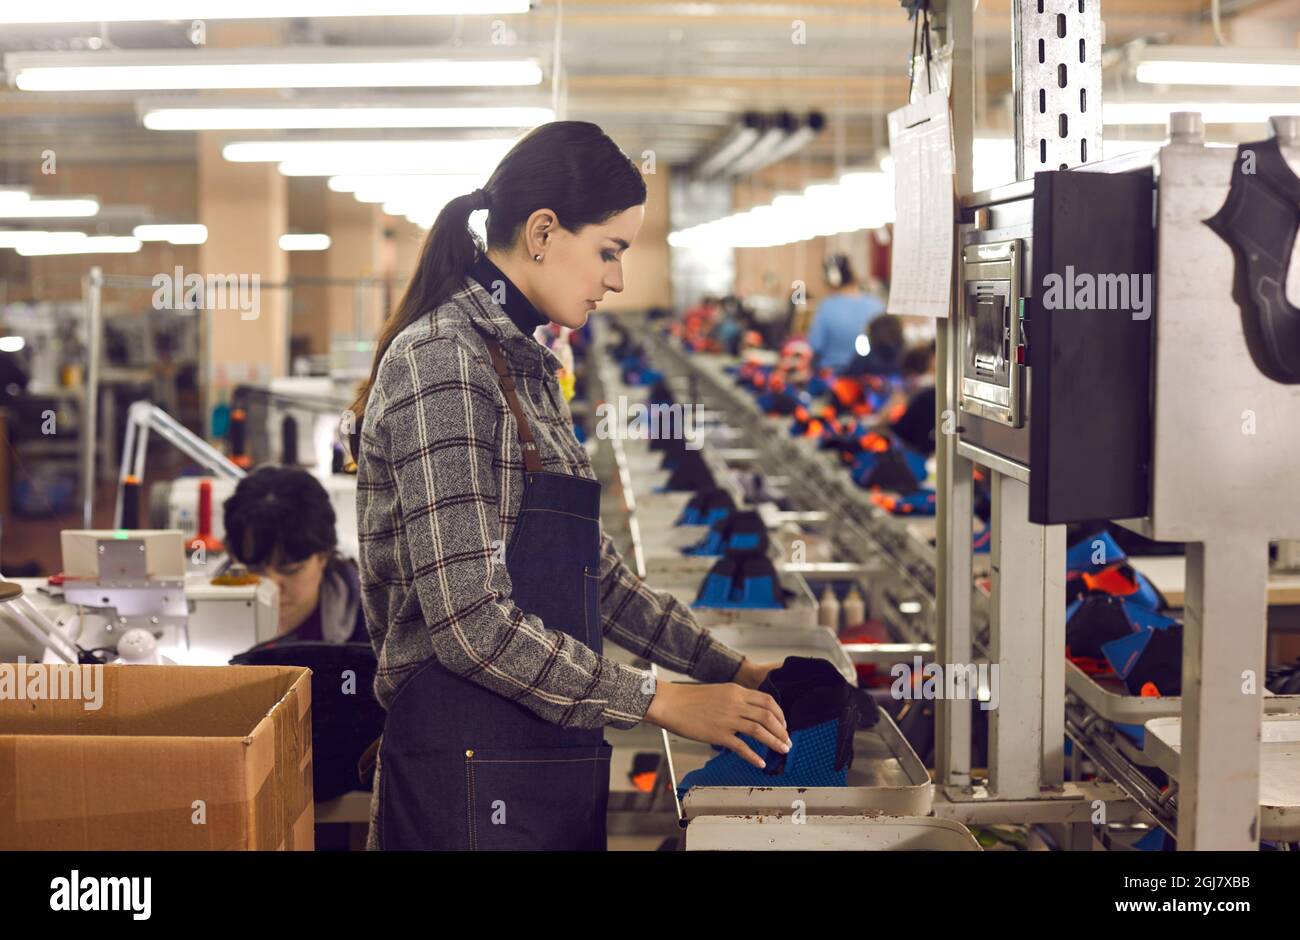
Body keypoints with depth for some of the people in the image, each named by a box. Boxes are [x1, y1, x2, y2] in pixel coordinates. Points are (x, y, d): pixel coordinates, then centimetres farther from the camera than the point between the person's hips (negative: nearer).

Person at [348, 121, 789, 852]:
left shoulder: (525, 366, 14)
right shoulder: (442, 362, -16)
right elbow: (471, 619, -21)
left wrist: (729, 669, 11)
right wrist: (659, 703, -16)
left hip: (548, 763, 9)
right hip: (474, 770, -9)